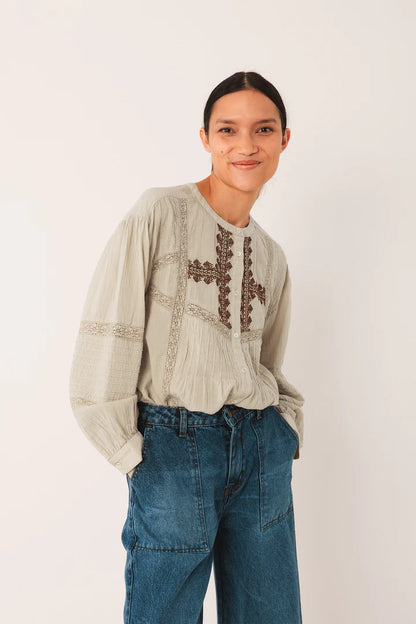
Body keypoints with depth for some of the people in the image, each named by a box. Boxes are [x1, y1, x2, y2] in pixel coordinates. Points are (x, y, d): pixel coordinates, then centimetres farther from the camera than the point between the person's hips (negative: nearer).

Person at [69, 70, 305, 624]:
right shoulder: (160, 214, -6)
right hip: (174, 447, -5)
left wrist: (287, 423, 6)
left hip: (263, 448, 5)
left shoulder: (272, 256, 12)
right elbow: (106, 335, -10)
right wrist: (129, 448, -10)